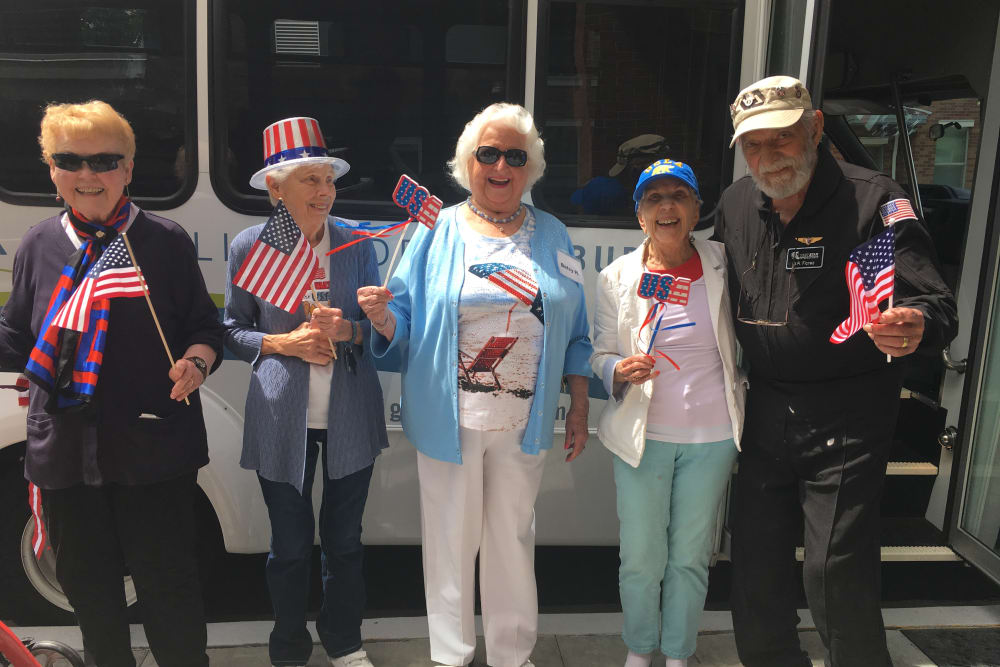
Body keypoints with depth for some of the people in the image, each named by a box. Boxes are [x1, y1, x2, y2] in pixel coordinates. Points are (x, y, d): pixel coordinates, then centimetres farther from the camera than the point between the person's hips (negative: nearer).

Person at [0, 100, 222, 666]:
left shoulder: (166, 241, -1)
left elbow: (207, 327, 2)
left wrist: (195, 362, -19)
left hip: (154, 450, -3)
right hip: (65, 451, 4)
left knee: (168, 584, 4)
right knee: (86, 583, 18)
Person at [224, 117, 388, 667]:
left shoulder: (356, 241, -1)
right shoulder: (248, 246, -3)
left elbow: (379, 324, 6)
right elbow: (233, 331, 3)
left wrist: (347, 330, -16)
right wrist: (285, 343, -15)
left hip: (349, 416, 1)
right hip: (282, 419, -1)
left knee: (344, 539, 14)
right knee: (289, 545, 12)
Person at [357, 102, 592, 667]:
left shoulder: (552, 235, 7)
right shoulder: (438, 231, -1)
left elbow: (575, 333, 9)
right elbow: (405, 328, -2)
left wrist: (580, 407, 7)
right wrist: (381, 316, -24)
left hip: (524, 422, 2)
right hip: (450, 418, -2)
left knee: (514, 538, 15)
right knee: (452, 540, 10)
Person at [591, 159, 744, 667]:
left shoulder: (723, 266, -2)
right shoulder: (617, 277, -2)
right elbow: (600, 354, 3)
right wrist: (621, 370, -19)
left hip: (712, 436, 0)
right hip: (642, 435, 0)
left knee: (690, 557, 13)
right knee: (640, 559, 8)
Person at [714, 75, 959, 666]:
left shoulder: (874, 200, -11)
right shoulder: (735, 206, 5)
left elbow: (936, 305, -16)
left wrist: (915, 328, -39)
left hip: (847, 421, -5)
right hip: (765, 413, 5)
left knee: (837, 575, -3)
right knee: (756, 567, 13)